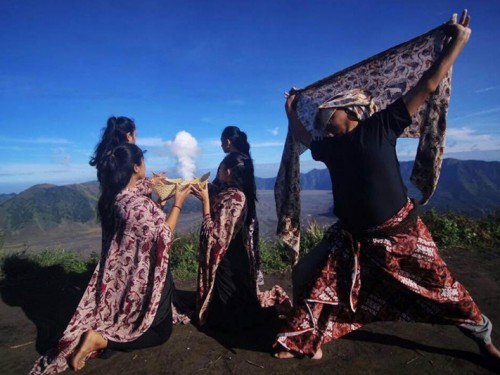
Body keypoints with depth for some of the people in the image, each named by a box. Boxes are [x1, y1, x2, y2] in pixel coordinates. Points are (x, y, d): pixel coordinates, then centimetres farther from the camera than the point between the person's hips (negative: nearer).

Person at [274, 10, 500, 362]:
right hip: (352, 236, 4)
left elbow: (426, 87, -4)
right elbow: (303, 138, 24)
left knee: (441, 286, 12)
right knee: (313, 280, 2)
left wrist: (458, 41, -1)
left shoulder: (382, 125, -7)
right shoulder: (331, 147, 5)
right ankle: (307, 342, 21)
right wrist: (291, 111, 28)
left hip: (398, 231, -4)